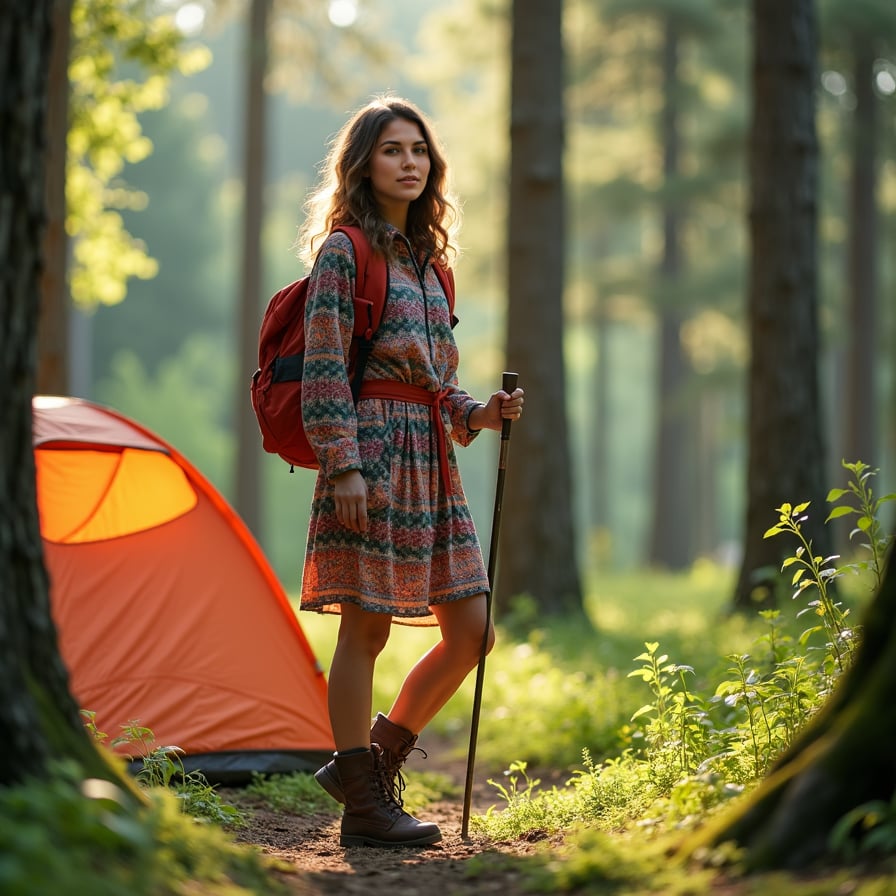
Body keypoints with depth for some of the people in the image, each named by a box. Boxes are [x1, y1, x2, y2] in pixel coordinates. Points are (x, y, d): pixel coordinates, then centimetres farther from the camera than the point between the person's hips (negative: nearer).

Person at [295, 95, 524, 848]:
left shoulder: (426, 257, 20)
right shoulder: (343, 251, -3)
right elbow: (324, 368, -10)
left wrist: (481, 413, 5)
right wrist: (342, 466, -17)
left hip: (431, 455, 8)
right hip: (372, 446, -8)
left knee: (471, 632, 5)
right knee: (366, 627, -4)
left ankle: (373, 759, 19)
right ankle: (365, 806, 3)